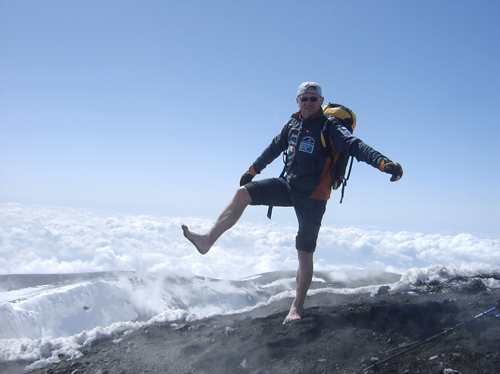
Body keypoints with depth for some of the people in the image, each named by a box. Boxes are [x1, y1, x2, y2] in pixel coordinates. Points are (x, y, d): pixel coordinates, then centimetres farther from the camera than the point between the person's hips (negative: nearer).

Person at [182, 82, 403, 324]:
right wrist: (252, 170, 26)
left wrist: (384, 163, -44)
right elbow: (274, 148, 19)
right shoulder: (293, 124, 5)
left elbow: (356, 146, -28)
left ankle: (297, 306, 13)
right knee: (243, 193, -10)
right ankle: (208, 240, -7)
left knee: (305, 254, -2)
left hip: (312, 197, -5)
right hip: (288, 186, 6)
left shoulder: (331, 128, -13)